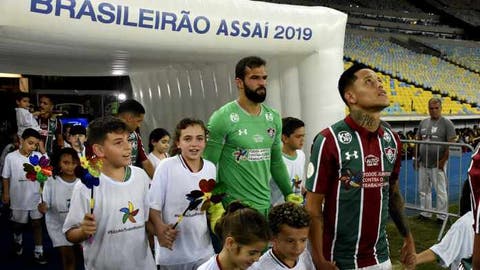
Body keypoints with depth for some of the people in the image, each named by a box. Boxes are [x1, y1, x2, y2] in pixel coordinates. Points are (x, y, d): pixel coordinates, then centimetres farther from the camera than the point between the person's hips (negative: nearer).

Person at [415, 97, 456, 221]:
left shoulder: (447, 123, -6)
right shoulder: (423, 123, 11)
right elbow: (418, 141, 17)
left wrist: (443, 161, -15)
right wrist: (416, 158, 10)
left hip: (437, 165, -6)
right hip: (423, 164, 6)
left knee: (441, 191, 2)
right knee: (423, 190, 14)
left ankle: (442, 217, 14)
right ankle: (425, 214, 27)